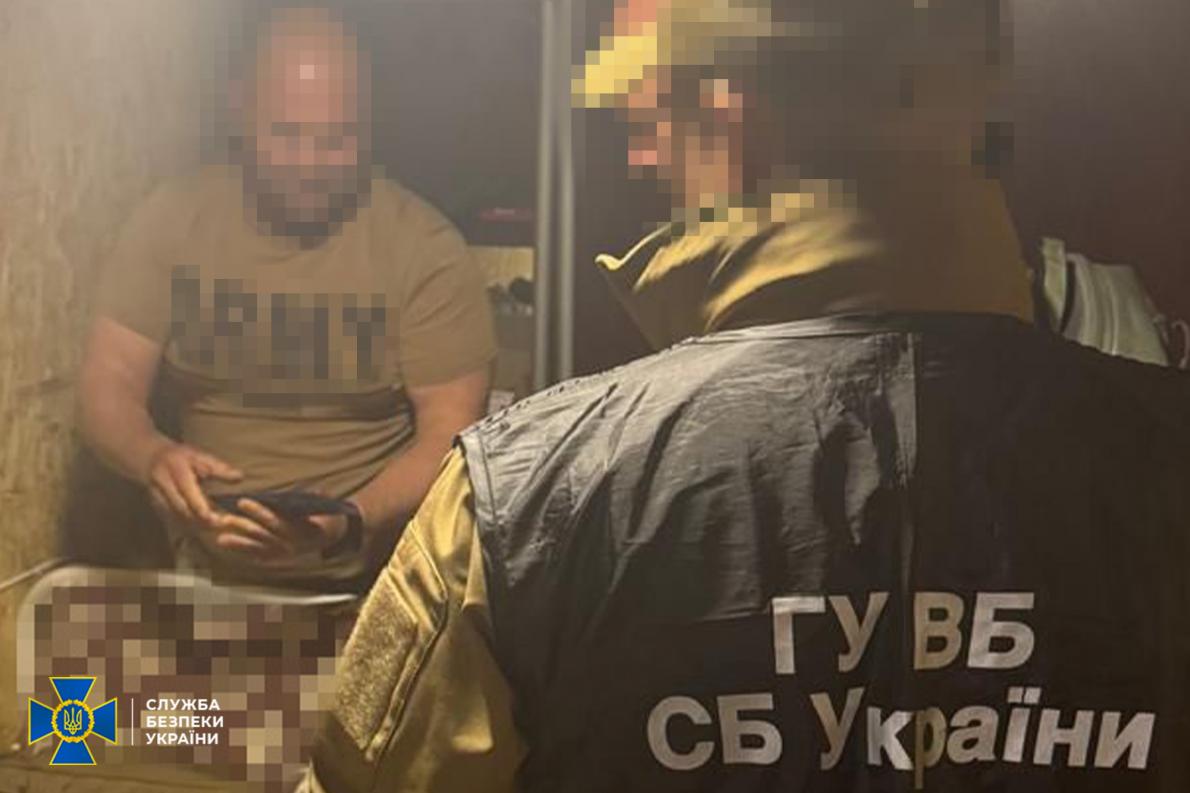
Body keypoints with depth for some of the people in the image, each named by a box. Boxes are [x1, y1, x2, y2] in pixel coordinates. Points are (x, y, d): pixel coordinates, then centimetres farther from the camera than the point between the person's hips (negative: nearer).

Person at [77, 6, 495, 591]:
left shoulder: (426, 248, -5)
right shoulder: (171, 221, 3)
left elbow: (450, 433, -7)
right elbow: (108, 385, 3)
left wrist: (347, 524, -25)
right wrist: (153, 457, -20)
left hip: (372, 579, -2)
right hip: (205, 574, 3)